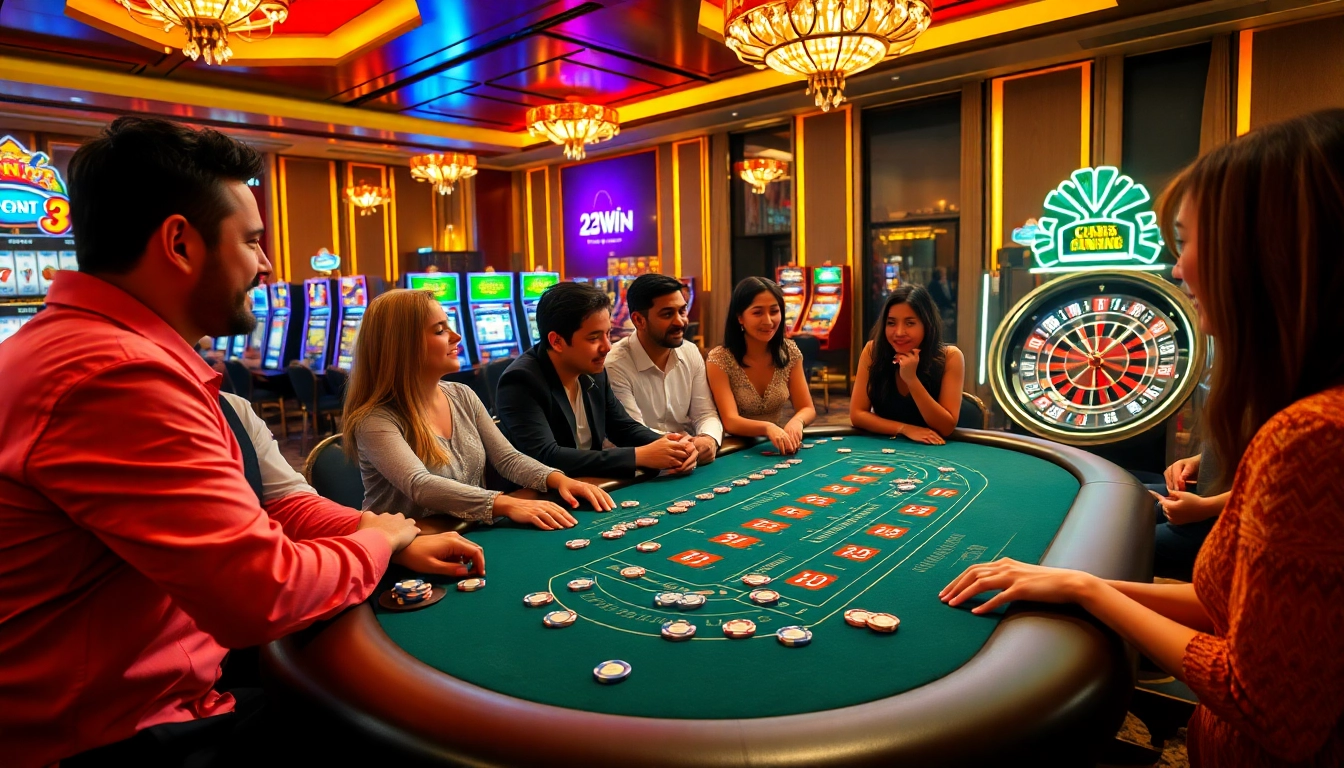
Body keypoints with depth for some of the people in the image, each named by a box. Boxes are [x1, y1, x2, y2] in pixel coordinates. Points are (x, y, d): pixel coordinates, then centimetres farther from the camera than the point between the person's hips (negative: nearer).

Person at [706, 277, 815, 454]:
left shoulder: (789, 352, -1)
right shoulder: (720, 359, -14)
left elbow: (807, 409, -2)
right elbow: (730, 421, -22)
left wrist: (796, 422, -26)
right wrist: (767, 428, -41)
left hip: (777, 446, 4)